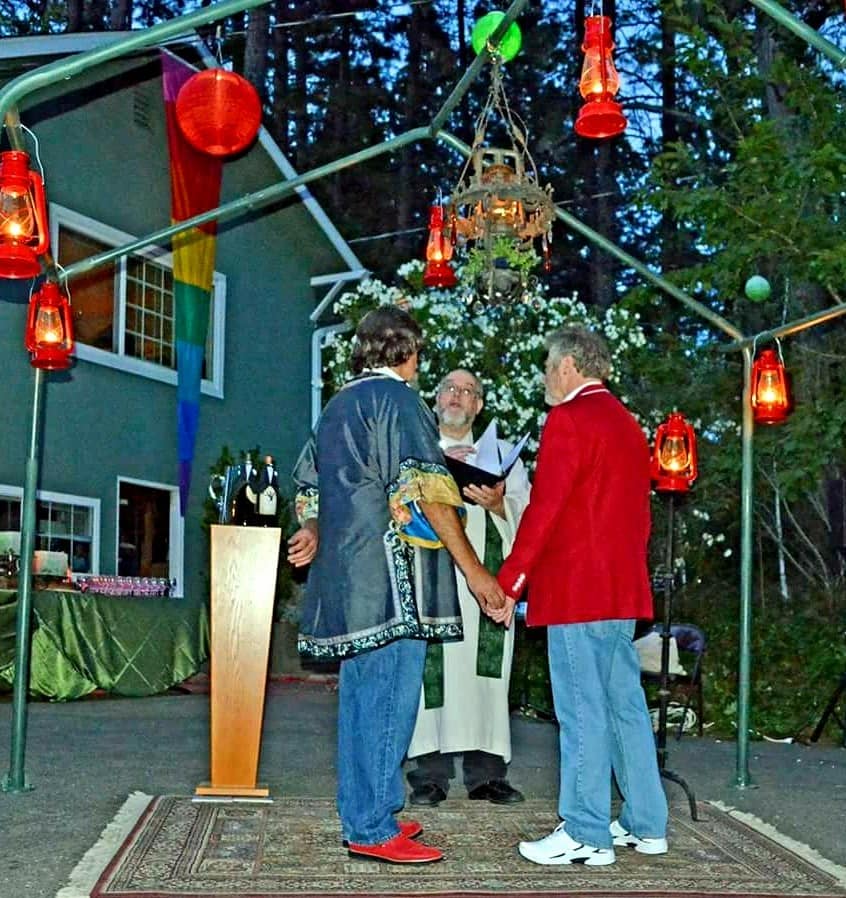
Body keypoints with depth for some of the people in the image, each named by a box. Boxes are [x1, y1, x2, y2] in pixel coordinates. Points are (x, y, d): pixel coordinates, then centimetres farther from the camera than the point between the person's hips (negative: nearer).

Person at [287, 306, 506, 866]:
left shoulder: (338, 406, 18)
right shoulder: (398, 399, -8)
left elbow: (313, 483, 24)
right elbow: (426, 492, -15)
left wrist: (315, 531, 36)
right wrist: (474, 571, -14)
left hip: (344, 572, 9)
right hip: (389, 573, -9)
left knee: (361, 695, 13)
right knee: (389, 697, -5)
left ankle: (361, 817, 20)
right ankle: (373, 830, -1)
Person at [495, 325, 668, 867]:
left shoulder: (569, 419, -10)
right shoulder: (627, 423, 17)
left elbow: (544, 508, -16)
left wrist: (509, 580, -12)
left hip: (576, 590, -9)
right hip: (624, 590, 9)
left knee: (582, 710, -5)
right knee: (625, 704, 13)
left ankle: (586, 836, 0)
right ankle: (646, 826, 19)